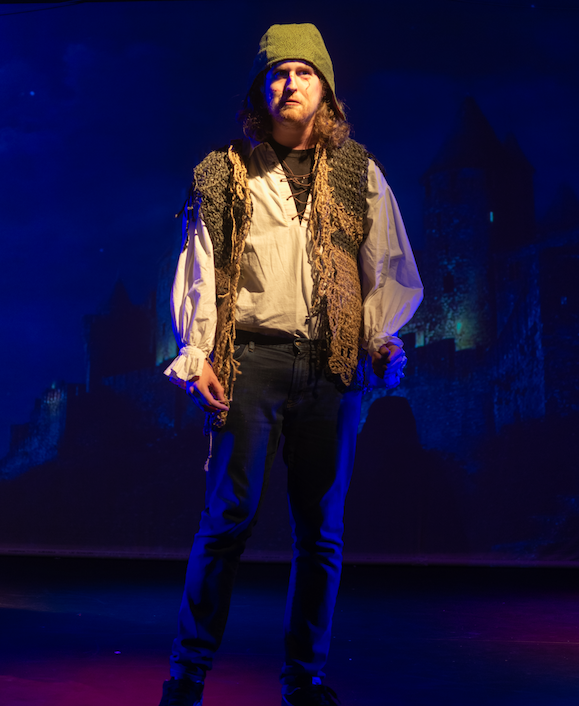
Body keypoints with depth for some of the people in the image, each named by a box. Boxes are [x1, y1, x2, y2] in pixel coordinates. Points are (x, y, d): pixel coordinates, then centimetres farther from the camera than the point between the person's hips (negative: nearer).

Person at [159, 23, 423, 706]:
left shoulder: (359, 175, 14)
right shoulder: (225, 175, 10)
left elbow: (385, 265, 14)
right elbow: (200, 271, 7)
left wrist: (384, 338, -2)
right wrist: (195, 356, -3)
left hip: (332, 367, 2)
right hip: (250, 360, -2)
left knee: (321, 530, 5)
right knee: (229, 517, -5)